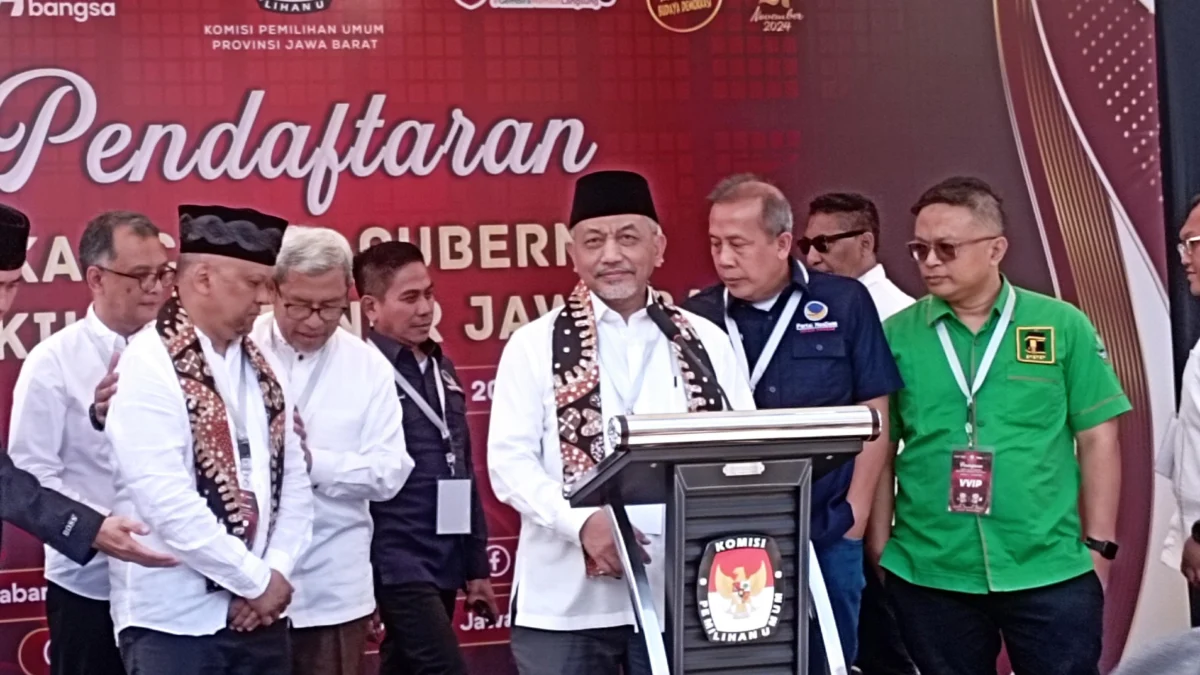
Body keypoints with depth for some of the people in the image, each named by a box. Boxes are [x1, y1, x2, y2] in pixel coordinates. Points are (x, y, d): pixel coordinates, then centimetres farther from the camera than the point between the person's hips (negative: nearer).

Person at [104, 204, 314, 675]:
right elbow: (167, 502, -18)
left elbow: (294, 481, 10)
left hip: (257, 614, 6)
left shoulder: (259, 368, 10)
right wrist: (258, 580, -12)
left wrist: (276, 573, -4)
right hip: (174, 620, -6)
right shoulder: (149, 364, -12)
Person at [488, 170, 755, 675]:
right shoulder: (535, 344, 4)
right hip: (566, 600, -2)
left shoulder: (706, 343, 10)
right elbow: (509, 460, -3)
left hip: (680, 595, 2)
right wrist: (582, 520, -19)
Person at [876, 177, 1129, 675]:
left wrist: (1098, 547, 0)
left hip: (1051, 572, -1)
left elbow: (1096, 439, 2)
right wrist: (881, 553, 3)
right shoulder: (896, 336, 1)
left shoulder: (1063, 326, -2)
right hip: (928, 575, 1)